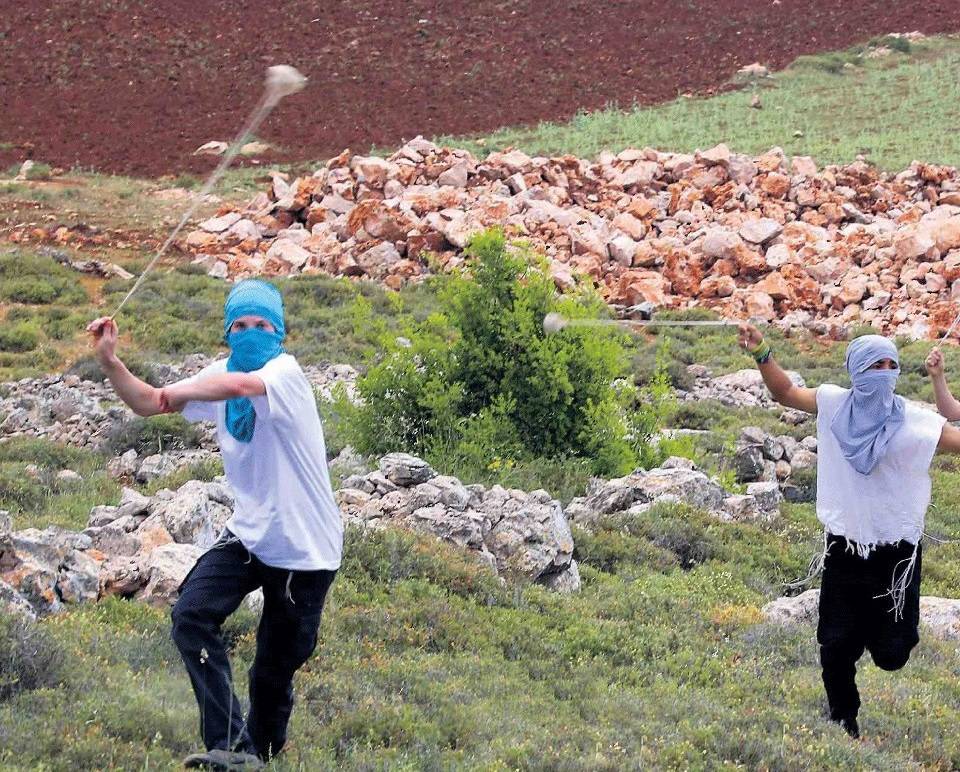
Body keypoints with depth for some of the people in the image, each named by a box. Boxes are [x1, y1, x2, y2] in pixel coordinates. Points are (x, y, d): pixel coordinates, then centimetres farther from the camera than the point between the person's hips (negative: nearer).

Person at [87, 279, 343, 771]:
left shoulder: (285, 371, -18)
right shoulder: (221, 374, 5)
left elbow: (242, 385, -40)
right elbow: (147, 403, 11)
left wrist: (177, 393, -22)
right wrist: (109, 360, -6)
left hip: (305, 547, -6)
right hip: (248, 536, 6)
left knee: (275, 668, 2)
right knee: (191, 617, -17)